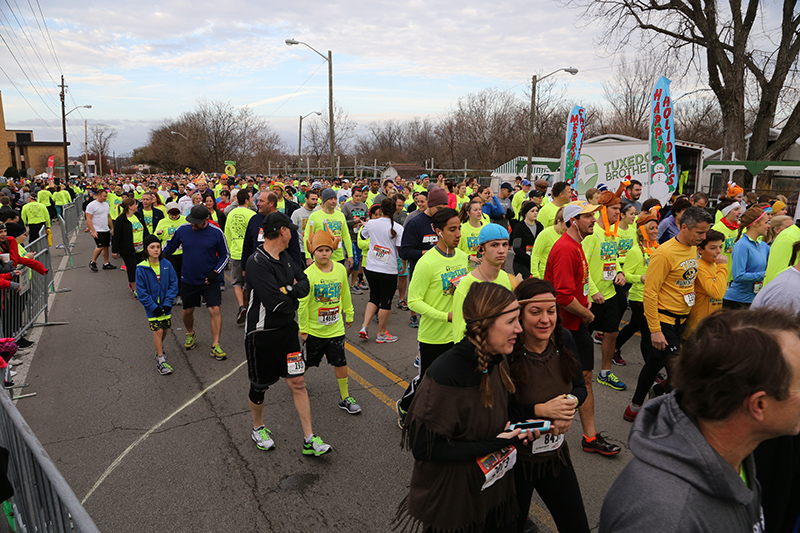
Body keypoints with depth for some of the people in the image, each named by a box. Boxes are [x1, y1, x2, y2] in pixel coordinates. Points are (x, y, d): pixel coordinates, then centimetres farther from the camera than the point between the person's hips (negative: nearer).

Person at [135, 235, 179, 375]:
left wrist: (168, 303, -10)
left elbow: (173, 284, -2)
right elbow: (141, 291, -9)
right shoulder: (141, 269, -12)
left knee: (165, 329, 15)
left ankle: (160, 347, 45)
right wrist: (153, 306, -14)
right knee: (157, 331, -7)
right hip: (152, 306, -3)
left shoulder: (167, 265, -6)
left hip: (165, 305, 3)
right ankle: (160, 360, 4)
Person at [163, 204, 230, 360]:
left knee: (215, 309, -10)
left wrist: (215, 272, -10)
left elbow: (225, 255, 0)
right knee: (188, 311, 12)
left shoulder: (216, 233, -8)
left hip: (209, 280, -2)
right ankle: (190, 334, 42)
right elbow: (169, 248, 12)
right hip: (188, 279, 2)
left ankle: (215, 345, 0)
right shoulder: (182, 230, -3)